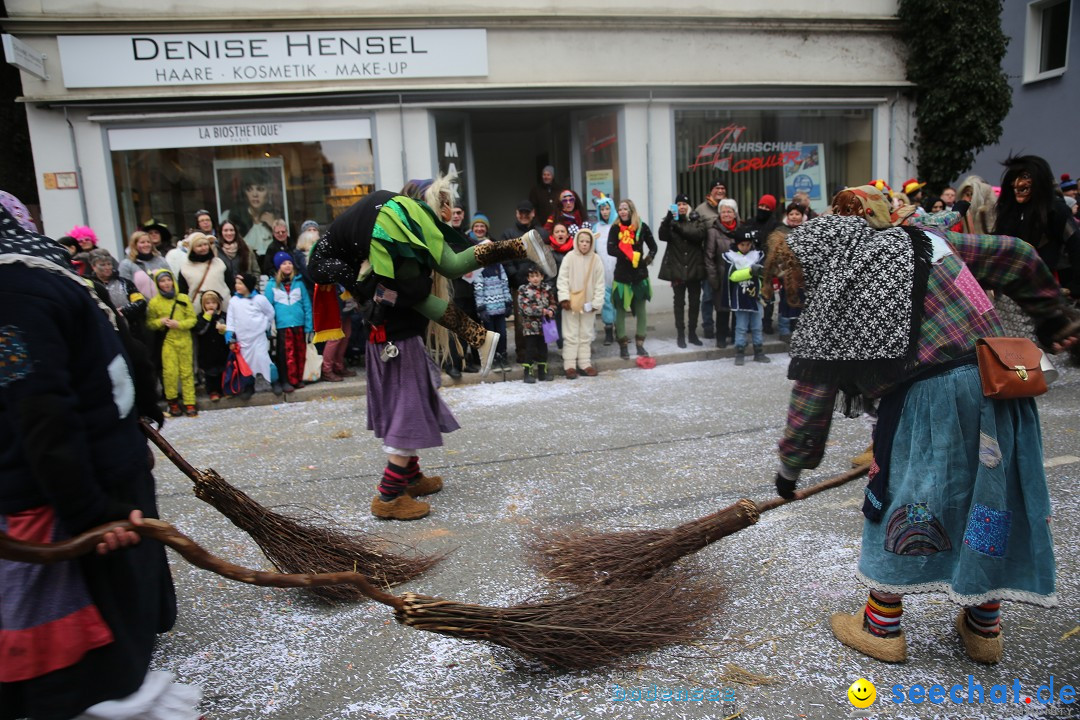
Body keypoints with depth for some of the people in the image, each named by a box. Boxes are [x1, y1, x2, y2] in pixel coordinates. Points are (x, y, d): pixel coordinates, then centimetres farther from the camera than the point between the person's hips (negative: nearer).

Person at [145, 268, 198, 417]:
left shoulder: (183, 298, 2)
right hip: (167, 342, -1)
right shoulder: (154, 302, 0)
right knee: (170, 372, -6)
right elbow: (150, 323, 7)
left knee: (187, 372, 3)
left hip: (184, 340, 1)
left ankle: (189, 403, 9)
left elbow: (192, 319, 2)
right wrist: (160, 322, -13)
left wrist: (179, 324, -14)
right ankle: (172, 401, 12)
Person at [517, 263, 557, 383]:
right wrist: (542, 311, -18)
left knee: (543, 348, 11)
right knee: (530, 349, -4)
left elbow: (552, 303, 12)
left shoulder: (546, 289, 8)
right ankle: (527, 373, 3)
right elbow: (525, 308, -15)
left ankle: (542, 372, 22)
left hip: (544, 324, 5)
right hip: (530, 325, -5)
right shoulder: (523, 290, -6)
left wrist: (550, 311, -10)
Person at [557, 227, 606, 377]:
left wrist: (596, 302, -4)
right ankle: (569, 365, 8)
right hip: (571, 302, -2)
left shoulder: (596, 260, -1)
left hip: (588, 304, 2)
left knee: (586, 335, 11)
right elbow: (562, 279, -6)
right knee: (571, 335, 3)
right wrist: (564, 298, -14)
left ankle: (585, 363, 20)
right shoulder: (570, 257, -6)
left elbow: (600, 284, 1)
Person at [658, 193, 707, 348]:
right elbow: (663, 236, -13)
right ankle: (680, 334, 10)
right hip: (677, 268, -1)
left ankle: (693, 333, 20)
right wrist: (668, 219, -27)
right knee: (679, 302, 3)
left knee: (695, 302, 7)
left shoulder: (696, 220, 5)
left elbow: (699, 234, -15)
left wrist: (678, 226, -19)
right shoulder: (671, 221, 4)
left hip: (694, 268, 1)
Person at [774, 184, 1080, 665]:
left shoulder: (830, 300, -2)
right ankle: (983, 626, 33)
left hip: (929, 396, -7)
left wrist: (791, 465, 10)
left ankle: (881, 626, 22)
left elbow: (813, 391, 0)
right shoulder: (920, 239, 14)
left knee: (897, 498, 10)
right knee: (988, 497, 18)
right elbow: (1017, 257, 16)